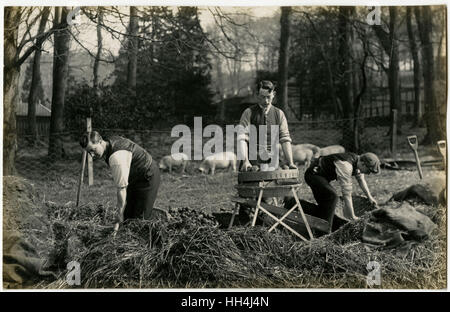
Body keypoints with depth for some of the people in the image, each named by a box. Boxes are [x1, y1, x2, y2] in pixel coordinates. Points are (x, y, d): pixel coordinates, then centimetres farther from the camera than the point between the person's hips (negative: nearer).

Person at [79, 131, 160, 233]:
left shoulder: (116, 158, -34)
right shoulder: (111, 141, -5)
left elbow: (122, 189, -32)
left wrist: (119, 217, -28)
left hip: (148, 178, -10)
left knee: (140, 218, -11)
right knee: (128, 215, 7)